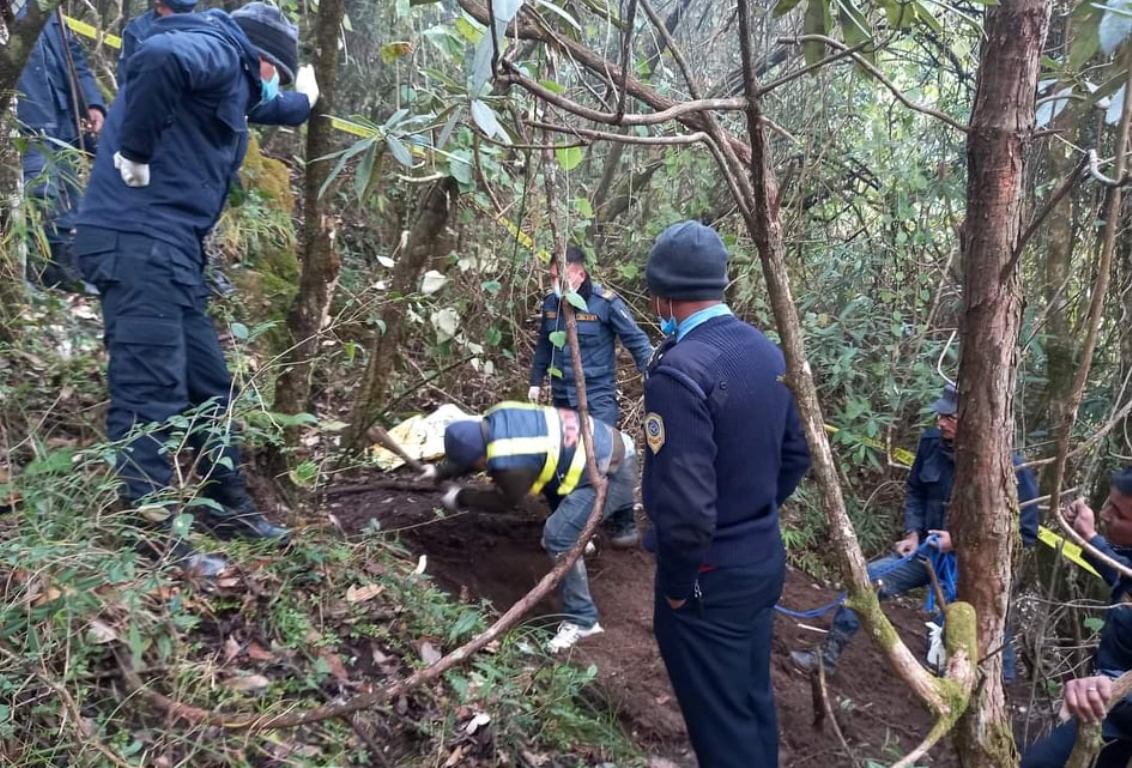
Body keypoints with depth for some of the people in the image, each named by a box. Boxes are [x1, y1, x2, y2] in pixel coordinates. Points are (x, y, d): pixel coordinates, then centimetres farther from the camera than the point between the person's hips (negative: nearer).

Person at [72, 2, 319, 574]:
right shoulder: (218, 51, -4)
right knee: (151, 391, -10)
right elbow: (157, 57, -29)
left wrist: (304, 105, 63)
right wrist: (136, 154, -21)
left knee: (207, 382, 15)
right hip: (137, 242, -10)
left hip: (166, 246, 10)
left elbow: (262, 108, 49)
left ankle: (228, 506, 28)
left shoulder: (231, 82, 24)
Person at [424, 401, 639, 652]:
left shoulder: (509, 462, -26)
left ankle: (582, 619, -4)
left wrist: (460, 498, 8)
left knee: (558, 535, -16)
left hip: (613, 471, -10)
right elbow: (474, 450, 21)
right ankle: (579, 537, 58)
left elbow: (504, 502, -5)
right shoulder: (496, 419, -1)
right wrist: (441, 471, 28)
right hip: (610, 441, 10)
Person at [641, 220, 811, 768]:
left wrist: (676, 584, -13)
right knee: (754, 703, 24)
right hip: (765, 560, 8)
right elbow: (795, 456, 12)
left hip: (709, 579, -8)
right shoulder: (767, 352, 2)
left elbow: (685, 505, -28)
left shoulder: (678, 371, -25)